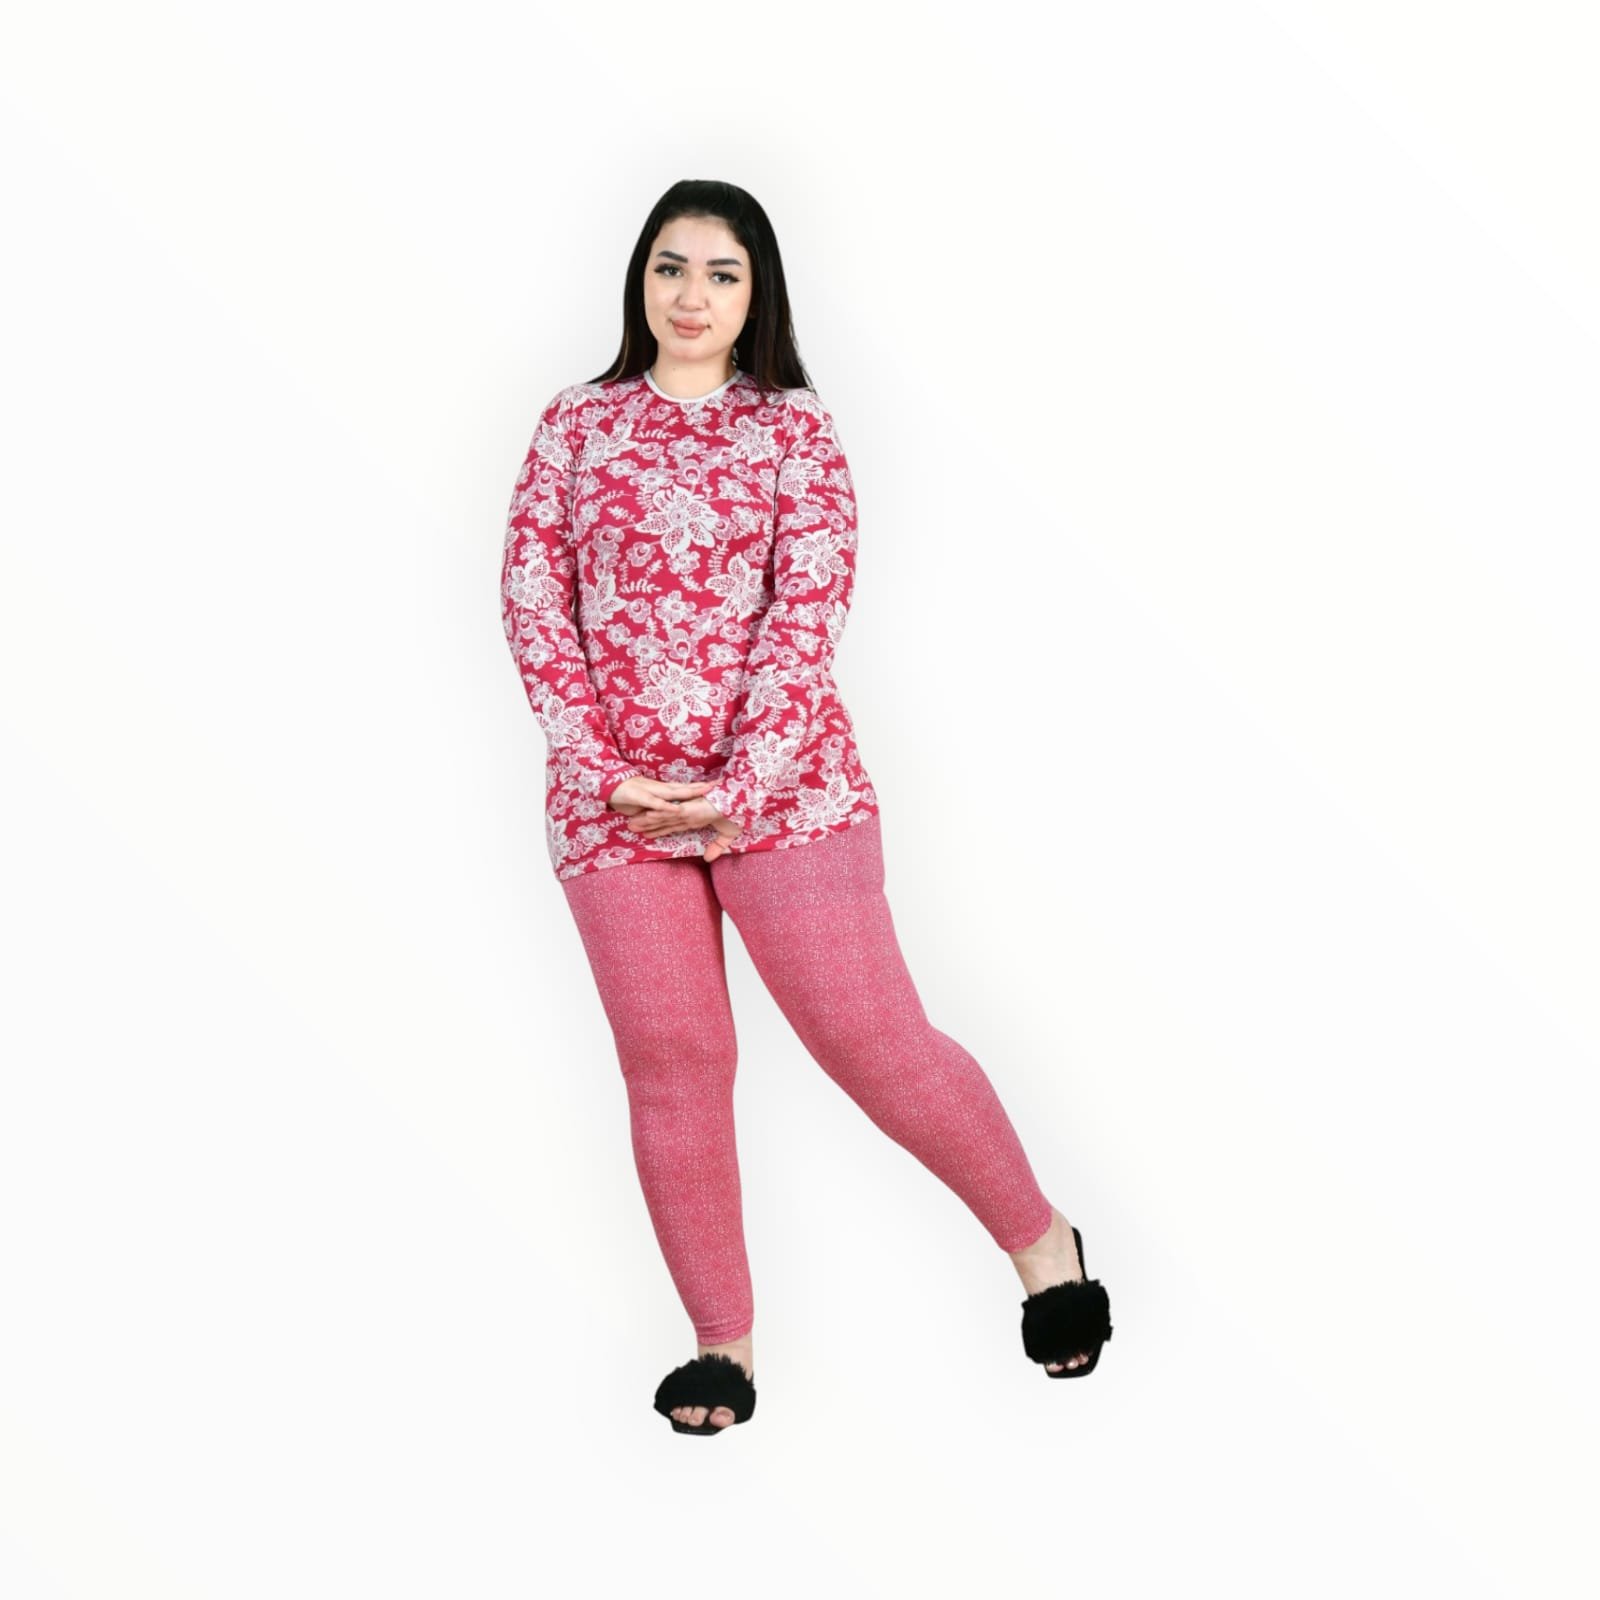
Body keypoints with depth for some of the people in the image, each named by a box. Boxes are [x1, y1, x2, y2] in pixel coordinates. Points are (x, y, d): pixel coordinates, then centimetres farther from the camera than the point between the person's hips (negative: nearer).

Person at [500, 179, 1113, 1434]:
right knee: (672, 1065, 4)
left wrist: (738, 789, -14)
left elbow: (809, 615, -6)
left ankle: (1040, 1238, 17)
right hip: (613, 801, 2)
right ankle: (723, 1340, 18)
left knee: (874, 1039, -5)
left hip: (783, 786, -2)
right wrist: (607, 768, -8)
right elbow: (533, 603, 3)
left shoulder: (793, 428, 3)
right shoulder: (575, 426, 9)